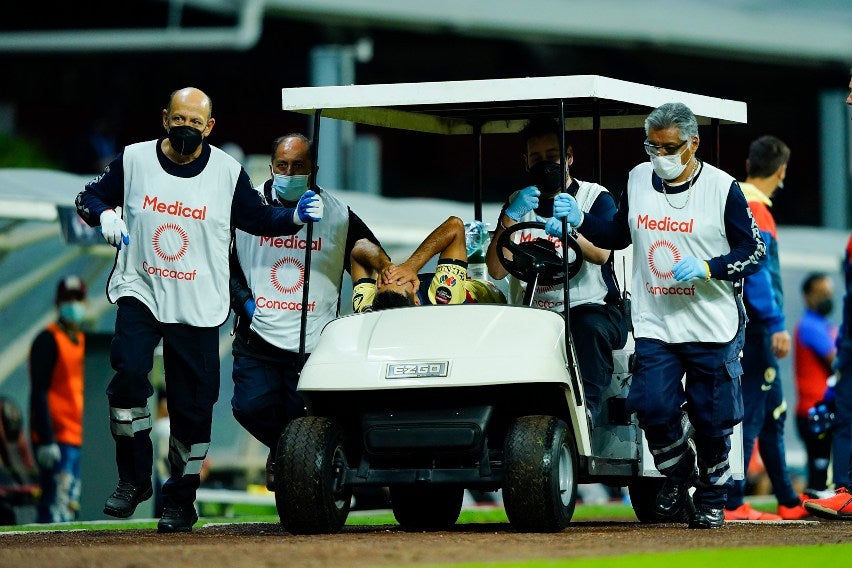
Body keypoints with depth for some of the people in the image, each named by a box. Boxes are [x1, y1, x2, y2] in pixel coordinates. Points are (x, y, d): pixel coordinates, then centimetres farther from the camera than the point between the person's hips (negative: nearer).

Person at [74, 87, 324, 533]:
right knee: (129, 373, -22)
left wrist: (295, 217, -8)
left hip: (198, 307, 0)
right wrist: (104, 215, -11)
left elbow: (258, 218, 10)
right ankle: (133, 478, -6)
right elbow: (89, 197, 11)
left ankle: (180, 498, 17)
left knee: (192, 405, 1)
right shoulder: (133, 160, 2)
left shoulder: (228, 172, 1)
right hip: (140, 294, 0)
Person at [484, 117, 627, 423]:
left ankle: (585, 408, -39)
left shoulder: (596, 197, 6)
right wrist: (510, 217, -11)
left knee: (592, 329, -36)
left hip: (587, 308, -2)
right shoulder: (518, 202, 16)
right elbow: (496, 270, 4)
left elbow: (601, 254, -15)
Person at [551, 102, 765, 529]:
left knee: (710, 420, 2)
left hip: (712, 331, -2)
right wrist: (580, 220, 5)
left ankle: (712, 498, 24)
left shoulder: (722, 188, -4)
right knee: (654, 407, -13)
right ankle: (676, 476, 15)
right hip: (655, 327, 2)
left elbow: (754, 251, -3)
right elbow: (619, 235, 22)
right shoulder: (638, 181, 8)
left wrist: (708, 268, -18)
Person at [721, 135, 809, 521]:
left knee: (773, 414, 16)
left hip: (744, 326, 10)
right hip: (754, 327, -10)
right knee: (749, 416, -9)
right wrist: (777, 325, -22)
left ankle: (789, 503, 22)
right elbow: (756, 272, -20)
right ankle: (732, 504, -11)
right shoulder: (756, 211, -13)